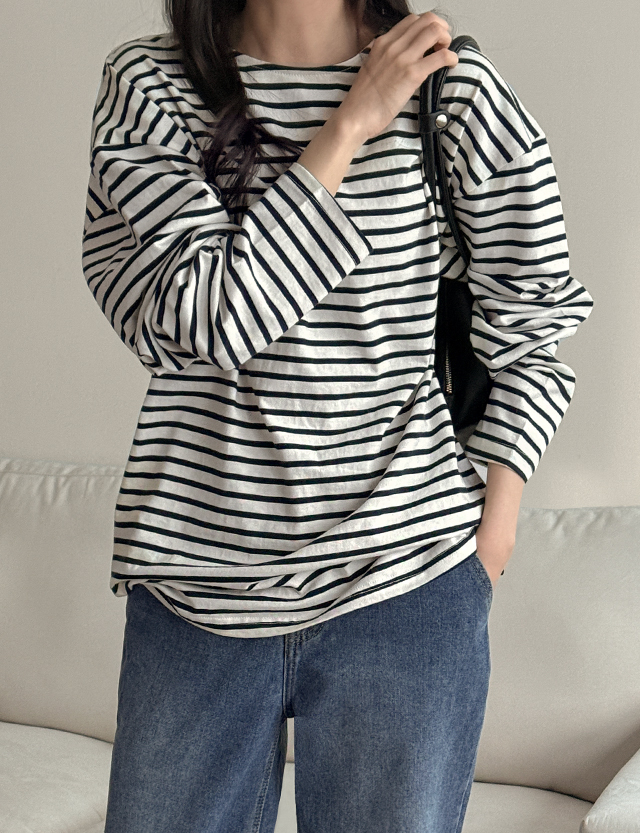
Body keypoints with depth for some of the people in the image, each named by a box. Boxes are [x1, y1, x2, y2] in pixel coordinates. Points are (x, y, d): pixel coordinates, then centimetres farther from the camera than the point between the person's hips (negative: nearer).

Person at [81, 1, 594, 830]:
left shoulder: (458, 92, -2)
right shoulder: (146, 85, -2)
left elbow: (532, 331, 6)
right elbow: (202, 324, -14)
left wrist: (490, 527, -1)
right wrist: (350, 127, -12)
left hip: (405, 588, 0)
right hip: (193, 590, 1)